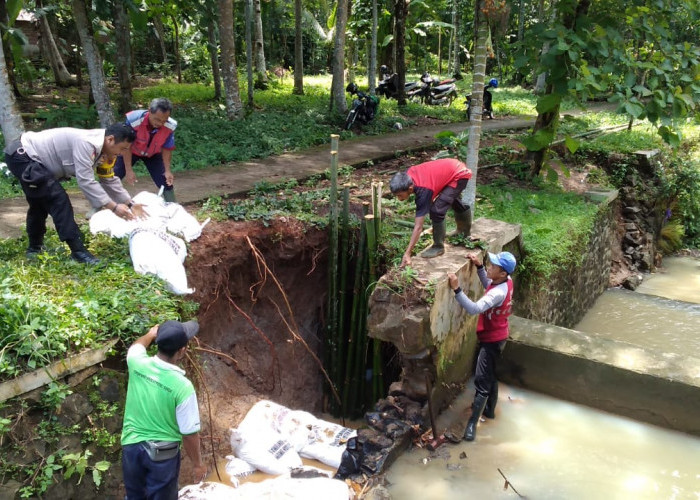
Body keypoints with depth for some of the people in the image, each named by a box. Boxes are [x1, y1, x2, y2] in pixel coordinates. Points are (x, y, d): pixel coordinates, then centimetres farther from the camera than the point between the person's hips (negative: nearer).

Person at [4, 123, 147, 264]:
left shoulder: (101, 148, -1)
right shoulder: (86, 142, -30)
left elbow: (109, 180, 6)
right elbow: (85, 181, -33)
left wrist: (130, 204, 0)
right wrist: (113, 207, -31)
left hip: (31, 159, 10)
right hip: (21, 155, -10)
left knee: (40, 204, 22)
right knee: (58, 199, -18)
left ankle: (35, 248, 41)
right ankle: (78, 251, -17)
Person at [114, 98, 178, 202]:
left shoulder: (170, 126, -31)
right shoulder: (133, 120, -39)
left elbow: (167, 149, -14)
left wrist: (167, 170, -16)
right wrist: (129, 170, -25)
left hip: (153, 154, 2)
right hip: (131, 151, -1)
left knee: (166, 182, -7)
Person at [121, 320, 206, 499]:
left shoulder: (138, 363, -16)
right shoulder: (182, 386, -28)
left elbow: (136, 346, 12)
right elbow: (189, 433, -19)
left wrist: (151, 334, 33)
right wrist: (198, 464, -3)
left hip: (131, 445, 4)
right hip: (163, 453, -4)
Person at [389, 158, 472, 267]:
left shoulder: (423, 191, -37)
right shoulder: (408, 175, -20)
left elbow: (418, 227, -35)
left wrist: (407, 253, -35)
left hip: (460, 175, -9)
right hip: (452, 167, 9)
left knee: (436, 210, -22)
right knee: (452, 200, 33)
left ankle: (438, 247, -1)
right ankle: (464, 232, 59)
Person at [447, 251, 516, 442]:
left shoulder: (498, 293, -33)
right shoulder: (506, 281, -6)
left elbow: (474, 308, -44)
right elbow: (488, 284, 15)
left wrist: (456, 289, -52)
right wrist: (479, 266, -1)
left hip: (492, 340, -10)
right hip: (496, 337, 10)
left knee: (482, 382, -3)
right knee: (490, 376, 25)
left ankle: (472, 424, 4)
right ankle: (489, 410, 42)